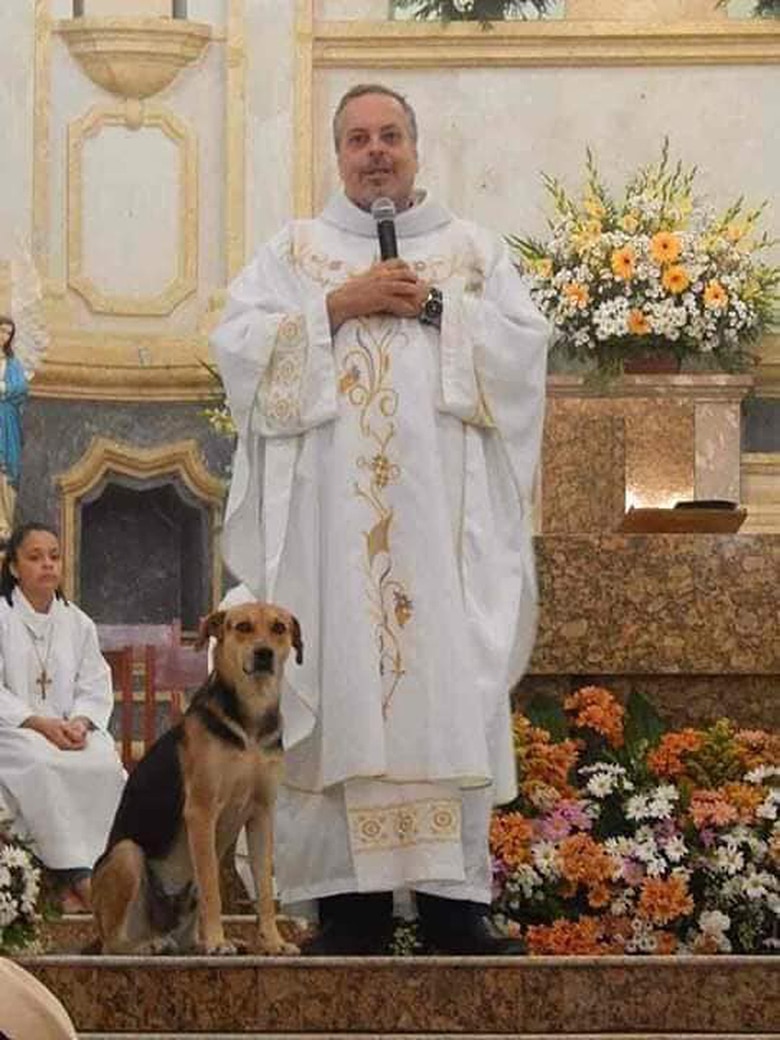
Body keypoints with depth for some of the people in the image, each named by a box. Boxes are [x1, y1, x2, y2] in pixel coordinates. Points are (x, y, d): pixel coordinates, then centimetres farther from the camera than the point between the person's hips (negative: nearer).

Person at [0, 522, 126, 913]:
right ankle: (74, 873, -32)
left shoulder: (78, 623, 15)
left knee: (105, 764, -28)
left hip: (70, 729, 4)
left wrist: (80, 723, -13)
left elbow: (96, 689, 10)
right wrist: (39, 723, -20)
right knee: (41, 764, -36)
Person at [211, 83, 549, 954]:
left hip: (441, 511, 1)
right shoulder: (294, 251, 14)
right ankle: (349, 901, -6)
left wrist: (434, 307, -7)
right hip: (331, 515, 0)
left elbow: (525, 344, 4)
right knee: (341, 686, -6)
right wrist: (338, 306, -8)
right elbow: (238, 343, 1)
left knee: (450, 686, -6)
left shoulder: (475, 249, 16)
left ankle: (454, 898, -4)